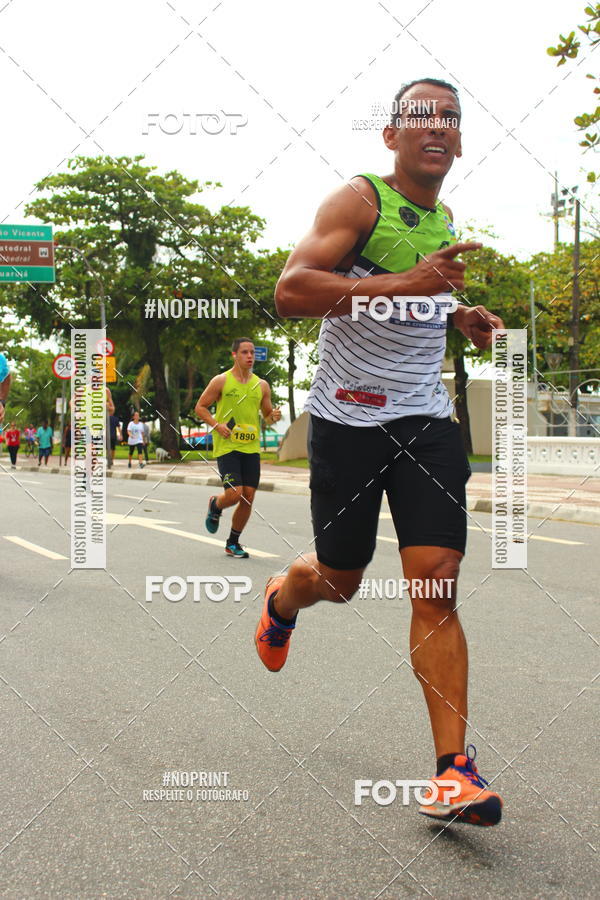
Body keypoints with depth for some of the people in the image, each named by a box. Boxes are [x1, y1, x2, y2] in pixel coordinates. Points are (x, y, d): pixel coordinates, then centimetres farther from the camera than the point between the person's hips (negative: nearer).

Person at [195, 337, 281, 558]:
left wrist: (274, 416, -5)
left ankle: (233, 543, 19)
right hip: (226, 446, -4)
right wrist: (216, 425, -14)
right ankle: (215, 506, 22)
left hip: (251, 448, 4)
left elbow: (267, 415, 18)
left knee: (248, 498, 1)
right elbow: (200, 407, 2)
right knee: (234, 494, -15)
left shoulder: (261, 385, 10)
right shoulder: (221, 381, -2)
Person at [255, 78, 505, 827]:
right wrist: (404, 284, -29)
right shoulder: (360, 200, -6)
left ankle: (454, 766, -4)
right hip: (348, 419, -4)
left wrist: (457, 316, 13)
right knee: (339, 580, 10)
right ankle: (283, 598, 47)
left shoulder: (445, 219, 15)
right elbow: (290, 290, -20)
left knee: (436, 585, -7)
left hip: (426, 419, 4)